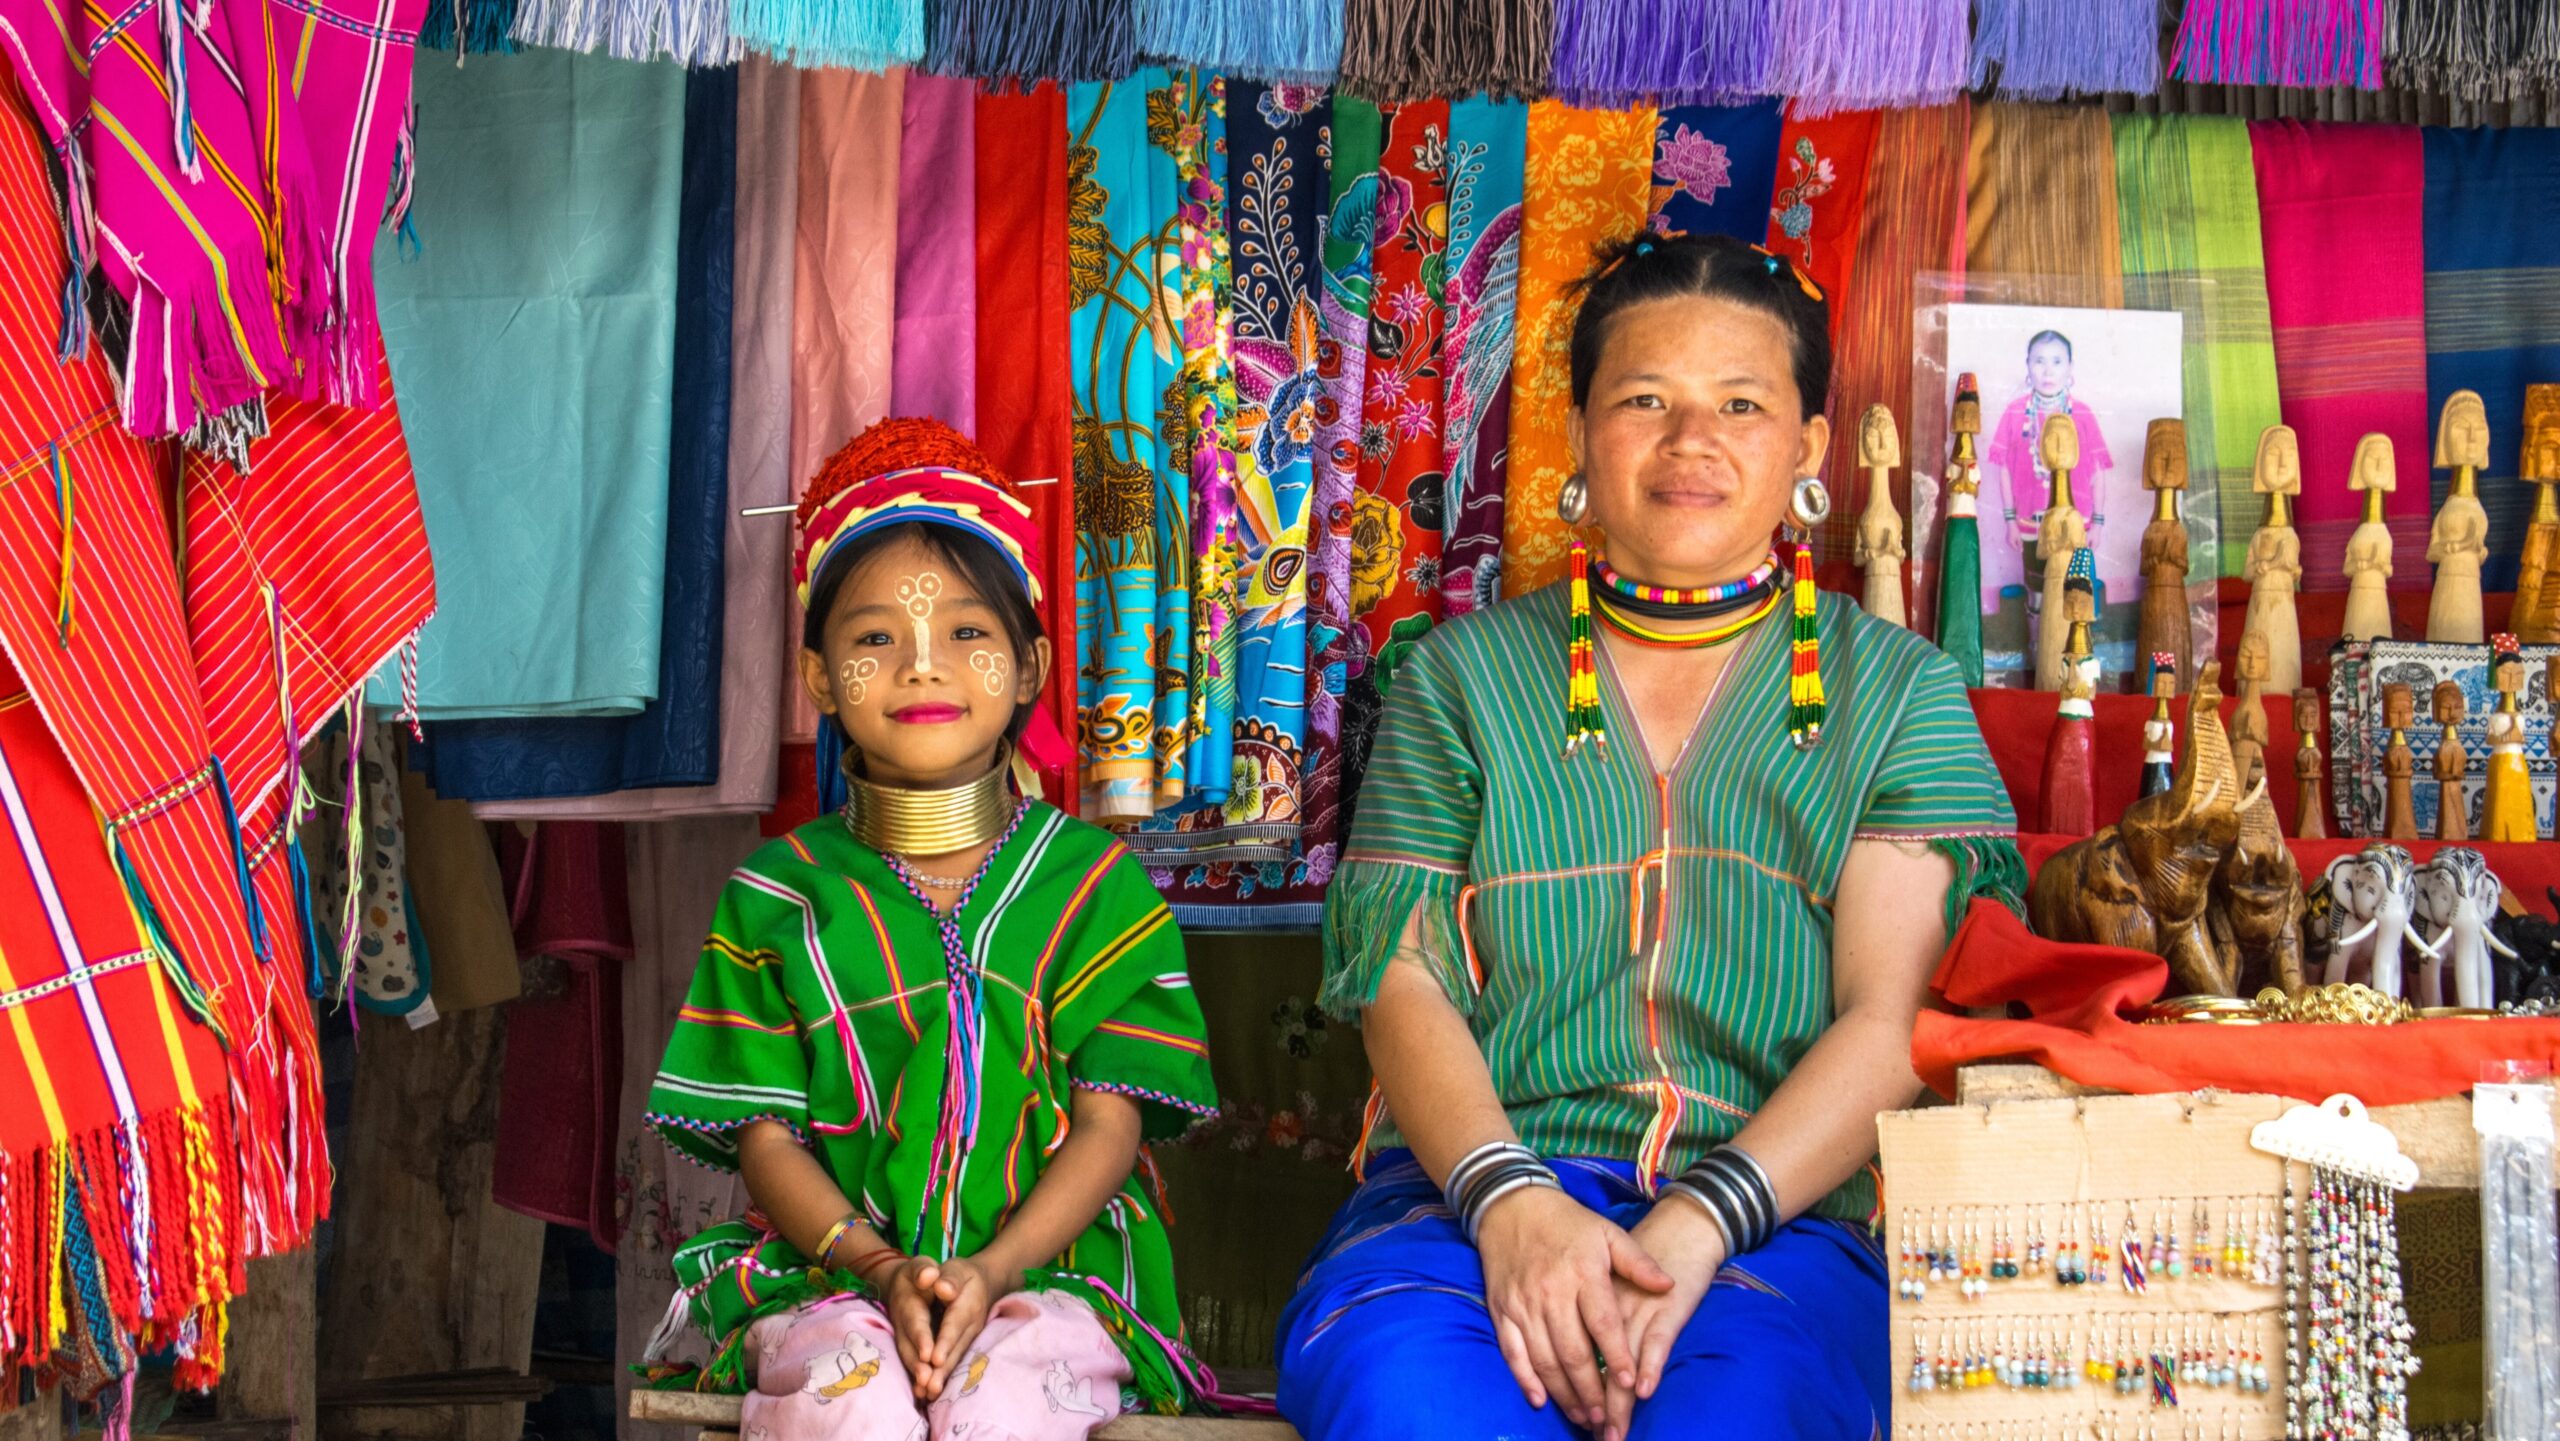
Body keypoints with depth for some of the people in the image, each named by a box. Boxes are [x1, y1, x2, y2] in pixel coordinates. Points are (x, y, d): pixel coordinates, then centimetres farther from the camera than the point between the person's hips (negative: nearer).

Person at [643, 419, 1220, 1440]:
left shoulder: (1093, 883, 8)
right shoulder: (778, 897, 9)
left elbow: (1110, 1120, 1)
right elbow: (764, 1136, 4)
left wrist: (992, 1271, -15)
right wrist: (881, 1266, -14)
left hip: (1047, 1260, 0)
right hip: (833, 1269, 1)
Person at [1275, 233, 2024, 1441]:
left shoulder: (1898, 691, 12)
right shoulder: (1465, 673, 16)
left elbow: (1897, 1019, -1)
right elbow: (1401, 982, 4)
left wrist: (1694, 1227, -18)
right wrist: (1512, 1201, -16)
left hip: (1777, 1215, -1)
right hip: (1479, 1186, 1)